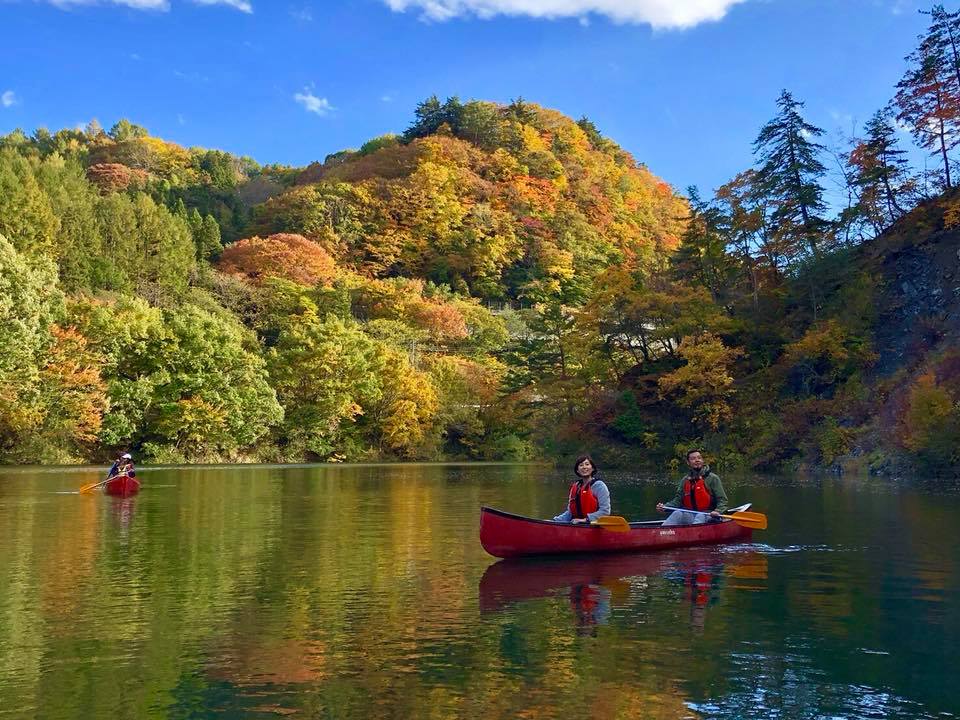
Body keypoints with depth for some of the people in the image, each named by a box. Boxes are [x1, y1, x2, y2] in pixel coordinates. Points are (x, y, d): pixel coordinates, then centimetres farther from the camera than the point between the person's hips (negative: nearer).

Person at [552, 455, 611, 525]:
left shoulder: (598, 485, -3)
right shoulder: (575, 486, 18)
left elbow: (605, 511, -11)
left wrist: (586, 519, -15)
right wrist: (556, 520, 8)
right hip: (575, 525, 6)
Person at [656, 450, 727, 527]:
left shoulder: (712, 478, 2)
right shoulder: (685, 480, 15)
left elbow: (722, 500, -1)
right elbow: (678, 500, 14)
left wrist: (718, 511, -21)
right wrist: (665, 507, -5)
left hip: (708, 515, -4)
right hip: (690, 515, 4)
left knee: (700, 516, -35)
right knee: (677, 514, -24)